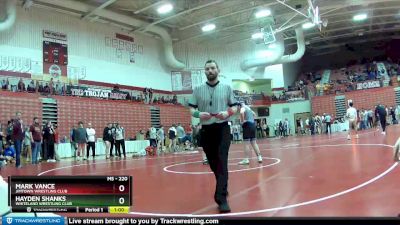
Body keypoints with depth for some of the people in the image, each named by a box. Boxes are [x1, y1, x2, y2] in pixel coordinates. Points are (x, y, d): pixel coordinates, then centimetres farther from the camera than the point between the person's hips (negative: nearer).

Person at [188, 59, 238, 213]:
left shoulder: (227, 88, 4)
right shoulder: (198, 90, 6)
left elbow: (234, 107, 6)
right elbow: (192, 109, 6)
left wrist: (228, 113, -15)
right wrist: (199, 114, -16)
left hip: (223, 129, -2)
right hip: (206, 130, 2)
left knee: (222, 163, -10)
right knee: (213, 163, 11)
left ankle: (221, 198, -9)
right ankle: (222, 189, 33)